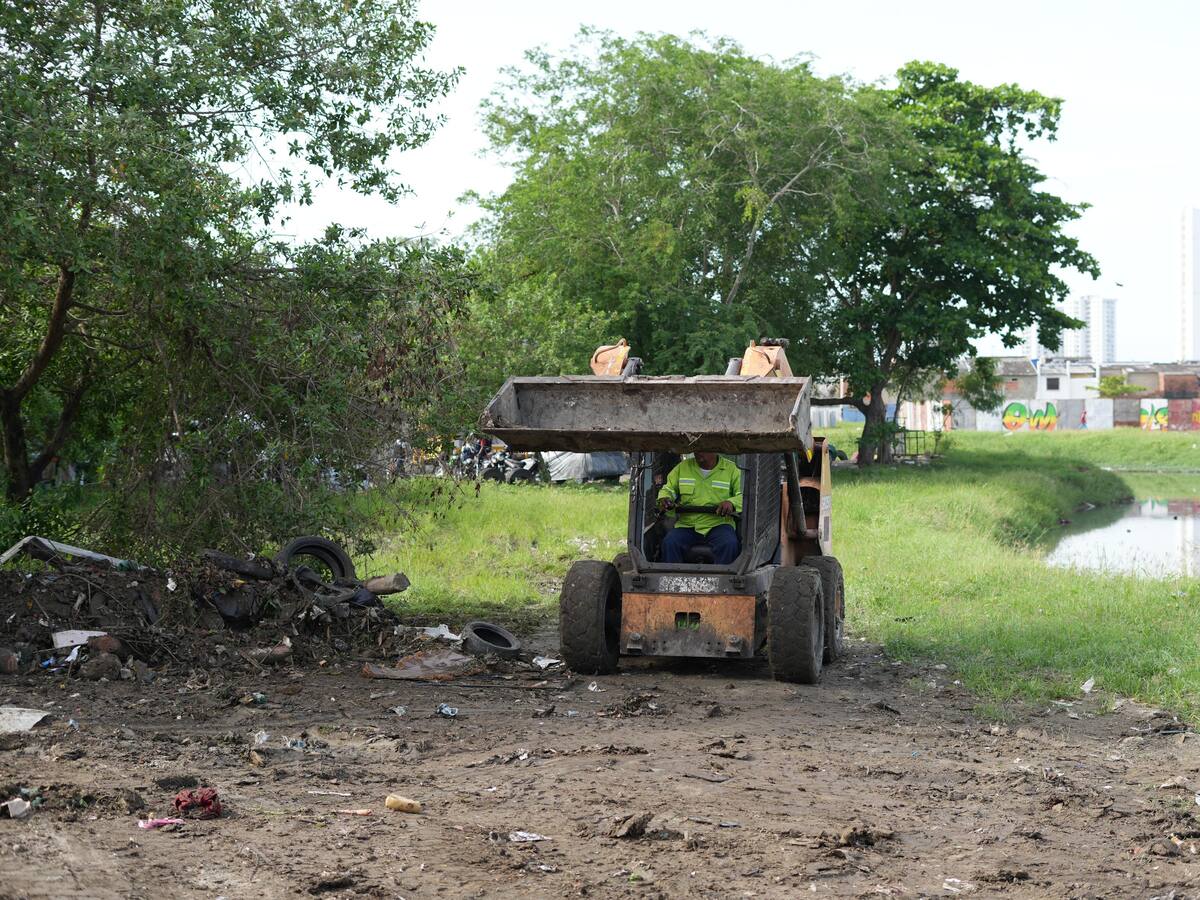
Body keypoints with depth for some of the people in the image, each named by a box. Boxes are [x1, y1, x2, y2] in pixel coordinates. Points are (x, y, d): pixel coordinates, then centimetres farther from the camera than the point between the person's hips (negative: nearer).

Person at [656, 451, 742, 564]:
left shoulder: (731, 469, 5)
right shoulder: (683, 467, 12)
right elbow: (668, 489, 21)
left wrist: (731, 503, -22)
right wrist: (664, 498, -4)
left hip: (718, 524, -2)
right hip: (687, 524, 2)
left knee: (729, 544, -34)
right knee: (669, 543, -27)